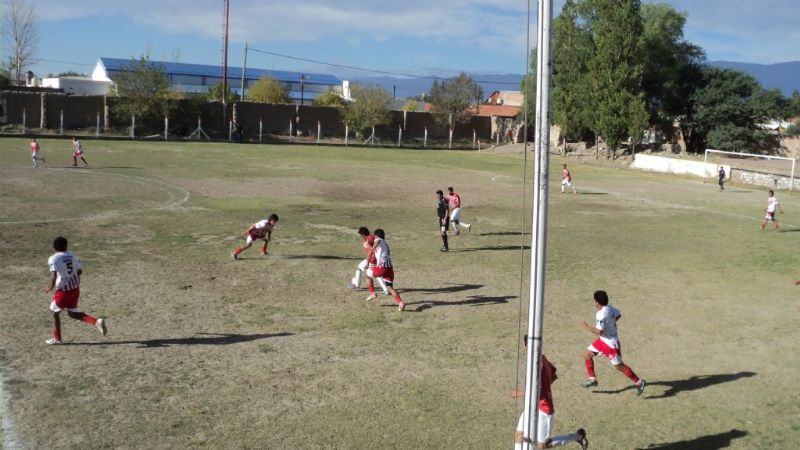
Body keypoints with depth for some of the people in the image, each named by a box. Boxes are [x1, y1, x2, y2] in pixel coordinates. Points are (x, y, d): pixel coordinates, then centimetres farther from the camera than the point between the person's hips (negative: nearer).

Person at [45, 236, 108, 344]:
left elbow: (53, 276, -21)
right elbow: (80, 271, 6)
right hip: (75, 289, 6)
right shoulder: (72, 256, 6)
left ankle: (57, 338, 24)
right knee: (72, 313, 18)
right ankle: (97, 322, 0)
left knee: (55, 312, 15)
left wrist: (50, 287, -6)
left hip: (63, 290, -6)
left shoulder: (53, 259, -11)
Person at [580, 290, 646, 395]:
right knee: (587, 354, 11)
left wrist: (586, 327, -20)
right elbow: (618, 315, 14)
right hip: (603, 340, 10)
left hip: (611, 343, -10)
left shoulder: (601, 315, -31)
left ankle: (639, 382, 19)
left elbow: (599, 331, -32)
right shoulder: (610, 308, -4)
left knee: (619, 366, 4)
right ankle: (593, 379, 20)